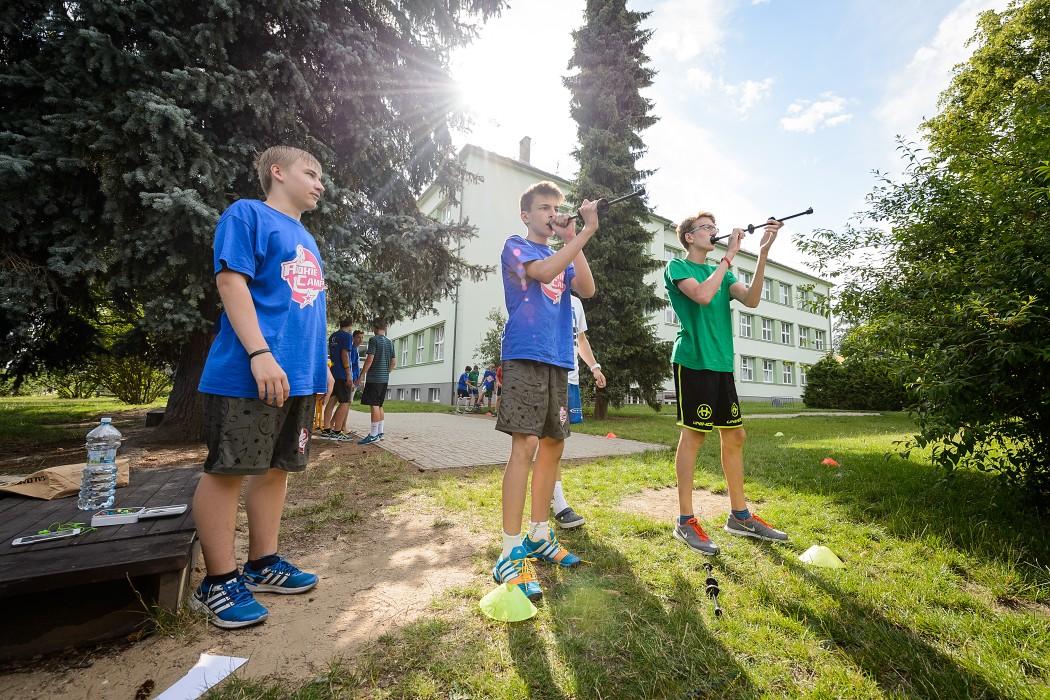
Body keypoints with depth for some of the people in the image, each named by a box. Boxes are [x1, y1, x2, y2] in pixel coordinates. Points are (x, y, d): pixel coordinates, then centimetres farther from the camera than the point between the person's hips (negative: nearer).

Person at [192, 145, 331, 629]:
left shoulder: (306, 239, 23)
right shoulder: (247, 214, 0)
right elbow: (231, 280, -12)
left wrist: (321, 365, 19)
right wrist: (260, 352, -22)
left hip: (299, 376, 8)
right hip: (247, 374, -8)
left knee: (278, 467, 13)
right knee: (227, 471, 2)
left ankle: (263, 564, 26)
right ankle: (219, 581, 16)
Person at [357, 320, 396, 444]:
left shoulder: (374, 340, -8)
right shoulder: (390, 342, 13)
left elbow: (370, 359, -15)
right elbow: (394, 361, 13)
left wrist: (361, 376, -10)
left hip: (374, 378, -7)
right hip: (385, 378, 7)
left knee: (374, 405, -7)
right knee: (379, 405, 14)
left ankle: (373, 435, -6)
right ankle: (380, 432, 18)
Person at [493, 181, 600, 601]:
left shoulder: (562, 257, 23)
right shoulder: (515, 247, 5)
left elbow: (587, 289, 5)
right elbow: (543, 273, -16)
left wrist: (573, 241, 0)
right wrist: (586, 232, -13)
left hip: (557, 360, 7)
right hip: (525, 356, -7)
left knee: (553, 445, 8)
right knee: (525, 445, -14)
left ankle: (538, 536, 21)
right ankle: (511, 553, -5)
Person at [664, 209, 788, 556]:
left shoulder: (722, 272, 20)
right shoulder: (678, 267, 0)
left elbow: (751, 299, 2)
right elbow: (703, 295, -19)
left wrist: (763, 252, -5)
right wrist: (729, 255, -9)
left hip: (722, 362, 7)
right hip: (693, 361, -7)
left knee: (735, 436, 10)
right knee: (693, 436, -6)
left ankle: (740, 515, 23)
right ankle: (685, 521, 5)